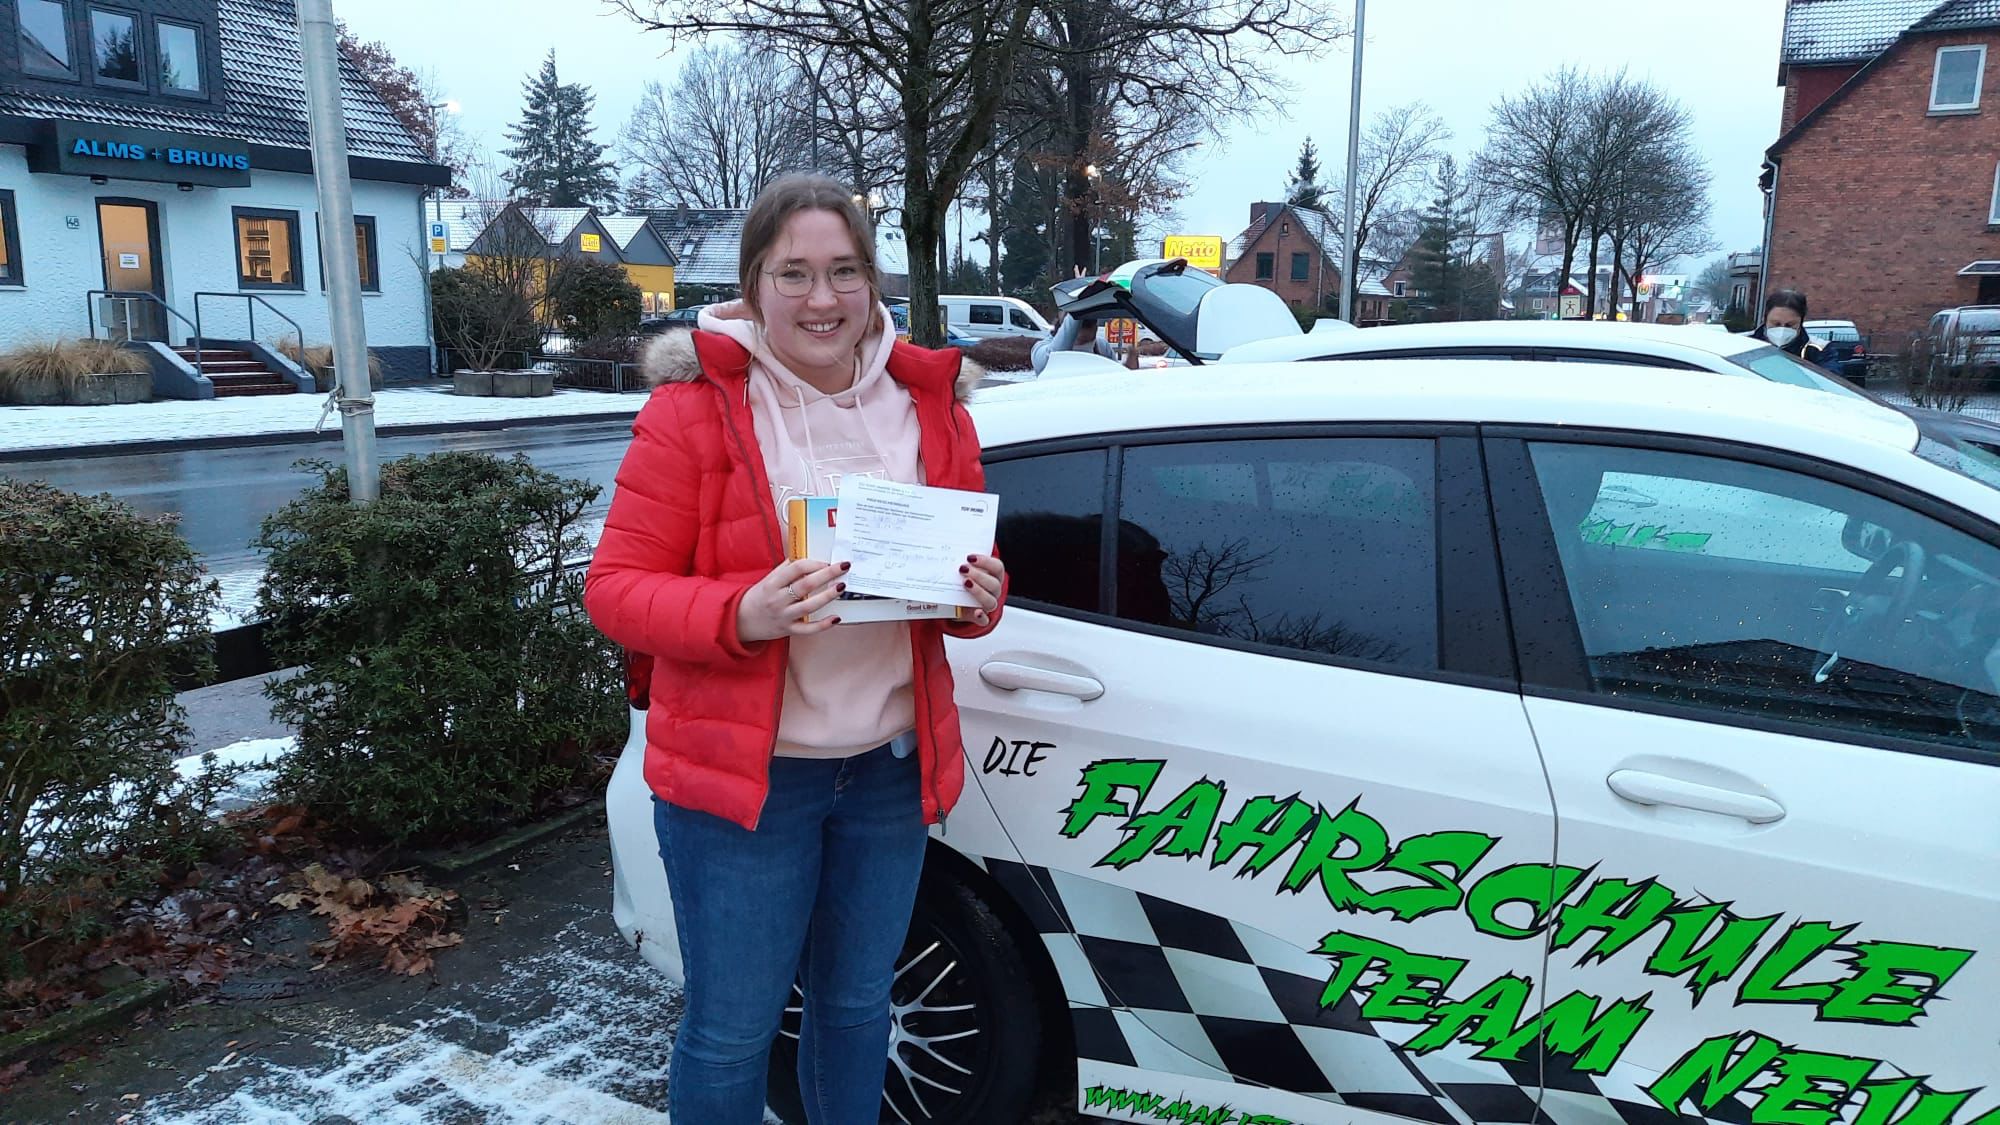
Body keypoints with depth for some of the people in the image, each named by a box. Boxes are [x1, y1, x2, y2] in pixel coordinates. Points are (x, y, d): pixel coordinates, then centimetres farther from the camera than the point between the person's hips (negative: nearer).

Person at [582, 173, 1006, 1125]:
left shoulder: (932, 404, 3)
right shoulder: (693, 407, -10)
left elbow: (973, 568, 11)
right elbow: (614, 589, -10)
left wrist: (980, 599, -13)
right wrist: (743, 616, -28)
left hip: (891, 768, 4)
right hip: (739, 771, -4)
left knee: (856, 1002, 22)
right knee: (733, 1028, 8)